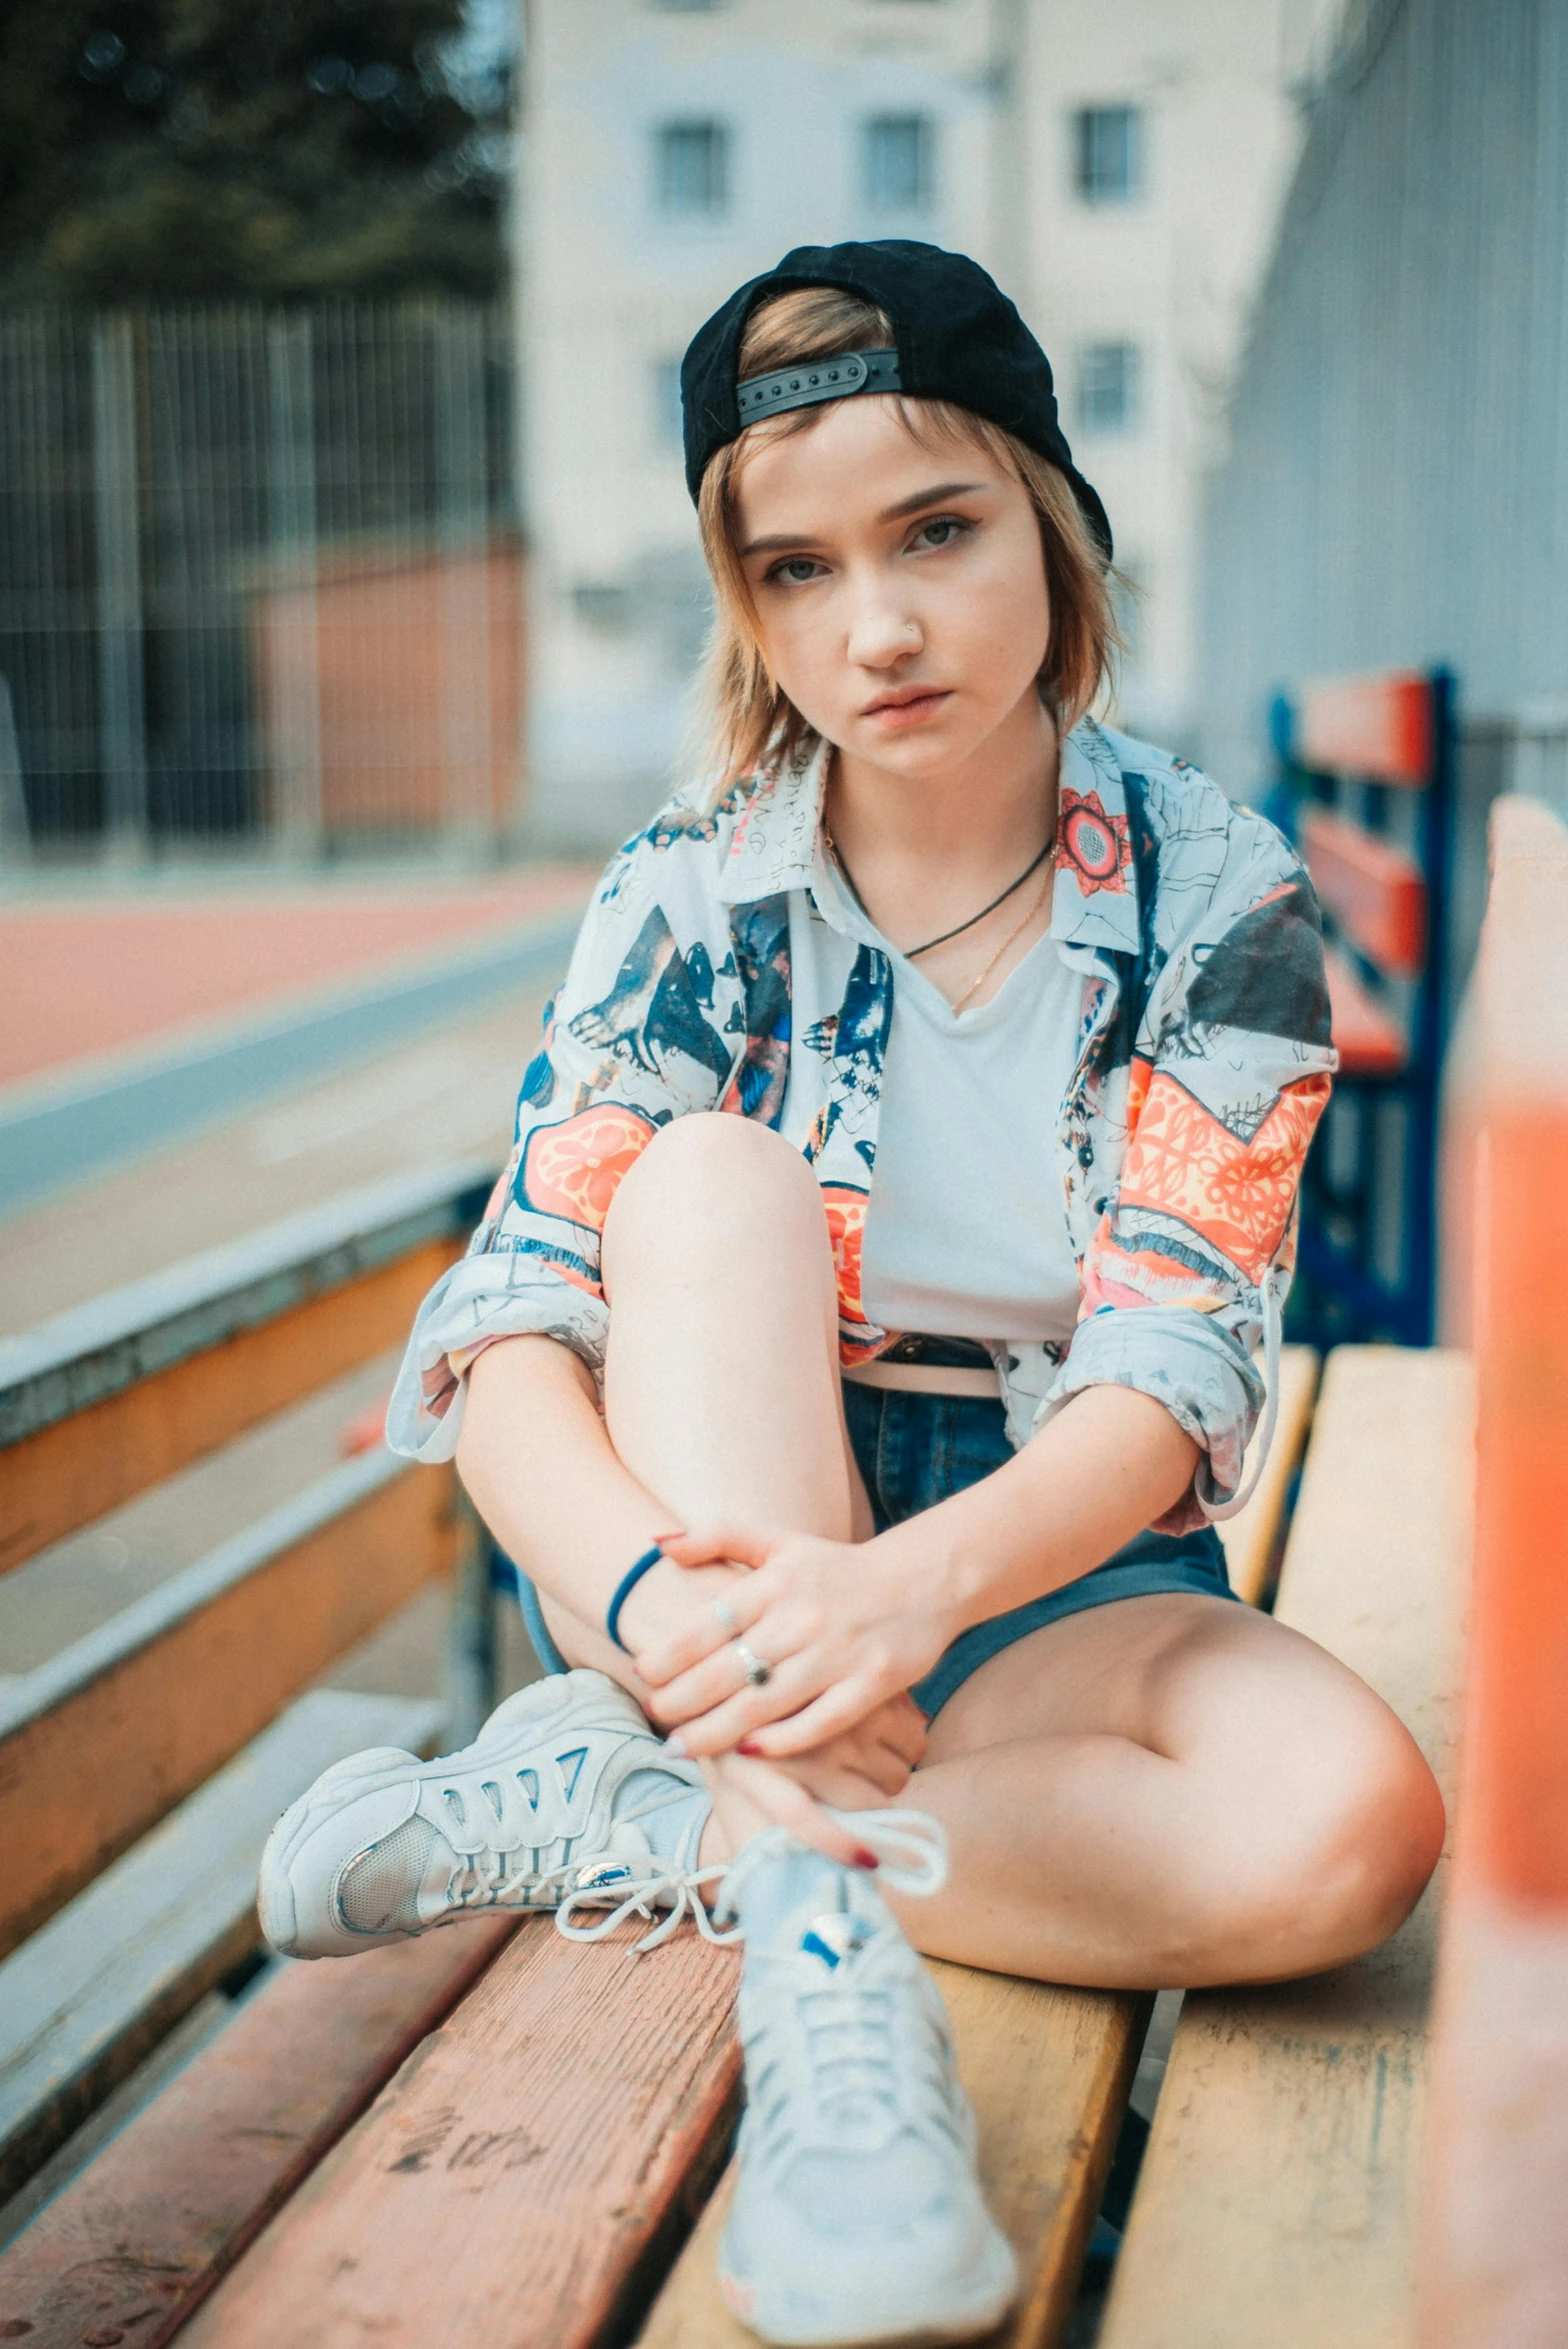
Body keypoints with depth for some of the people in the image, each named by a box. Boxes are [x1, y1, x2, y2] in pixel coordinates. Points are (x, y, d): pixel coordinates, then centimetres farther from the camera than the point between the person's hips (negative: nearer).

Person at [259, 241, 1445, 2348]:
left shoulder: (1220, 907, -9)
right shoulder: (689, 898, -7)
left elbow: (1171, 1373, -18)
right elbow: (509, 1336, -16)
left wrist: (912, 1585, -39)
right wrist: (662, 1603, -38)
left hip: (1048, 1564, 0)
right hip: (709, 1533, 1)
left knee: (1348, 1823, -31)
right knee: (711, 1175, -28)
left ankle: (619, 1826, -22)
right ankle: (832, 1961, -39)